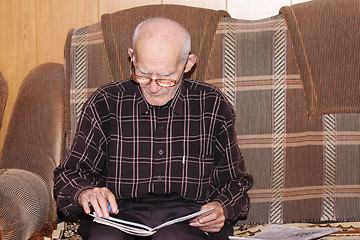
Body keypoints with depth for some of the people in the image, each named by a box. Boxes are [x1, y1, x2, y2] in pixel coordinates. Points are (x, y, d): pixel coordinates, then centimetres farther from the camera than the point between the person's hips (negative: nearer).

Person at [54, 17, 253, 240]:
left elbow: (235, 181, 16)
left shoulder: (214, 106, 6)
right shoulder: (104, 104, 5)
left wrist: (221, 208, -8)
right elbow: (71, 174, 9)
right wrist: (85, 193, -16)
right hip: (119, 212, 1)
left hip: (190, 219, -1)